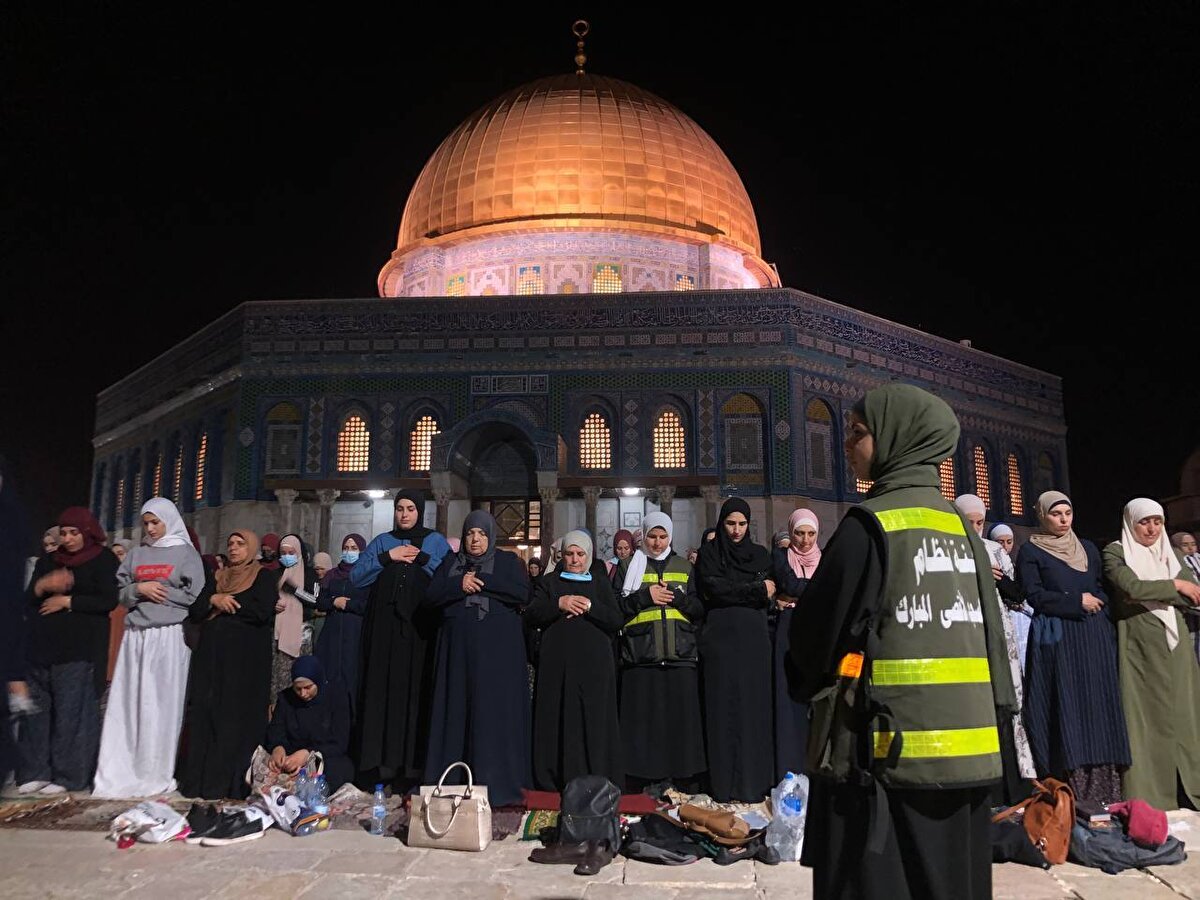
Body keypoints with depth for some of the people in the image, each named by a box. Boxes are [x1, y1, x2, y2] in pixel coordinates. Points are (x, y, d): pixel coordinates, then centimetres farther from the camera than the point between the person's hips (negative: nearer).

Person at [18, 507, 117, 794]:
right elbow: (26, 599, 11)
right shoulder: (47, 561, 16)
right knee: (36, 708, 4)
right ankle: (35, 771, 13)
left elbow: (108, 601, -8)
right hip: (42, 646, 5)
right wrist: (42, 587, -8)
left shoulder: (103, 560, 0)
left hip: (80, 649, -5)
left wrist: (67, 601, -9)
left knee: (72, 712, -4)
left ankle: (69, 774, 3)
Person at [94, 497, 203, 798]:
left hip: (169, 637, -4)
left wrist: (157, 592, -4)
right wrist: (139, 589, -6)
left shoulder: (186, 553, 4)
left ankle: (158, 774, 4)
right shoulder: (136, 554, 16)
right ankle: (121, 772, 8)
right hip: (136, 637, 4)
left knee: (163, 704, -2)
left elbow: (194, 596, -3)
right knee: (128, 702, 2)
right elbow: (119, 593, 13)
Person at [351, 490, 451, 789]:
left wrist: (421, 558, -9)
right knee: (383, 688, -3)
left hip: (420, 627, -2)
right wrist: (387, 558, -5)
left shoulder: (436, 542, 10)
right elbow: (356, 577, 3)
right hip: (385, 627, 2)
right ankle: (381, 761, 2)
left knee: (417, 690, -4)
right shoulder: (381, 542, 15)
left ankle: (413, 763, 1)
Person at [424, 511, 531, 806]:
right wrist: (460, 585, -14)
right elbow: (432, 596, 3)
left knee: (494, 712, -5)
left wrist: (480, 581, -12)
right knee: (456, 711, 3)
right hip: (458, 648, 3)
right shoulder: (451, 562, 14)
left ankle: (496, 784, 0)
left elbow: (522, 594, -11)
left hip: (497, 648, -3)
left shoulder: (509, 561, 5)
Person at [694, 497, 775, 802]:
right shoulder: (709, 553, 5)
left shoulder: (760, 554, 13)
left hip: (754, 642, 2)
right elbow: (713, 589, -10)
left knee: (755, 708, 1)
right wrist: (755, 590, -7)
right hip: (721, 641, -2)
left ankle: (754, 782, 9)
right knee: (723, 711, -2)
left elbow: (770, 593, 0)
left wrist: (731, 591, -9)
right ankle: (724, 785, 4)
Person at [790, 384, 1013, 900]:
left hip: (888, 751, -7)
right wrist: (990, 710, 18)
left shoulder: (870, 526, -13)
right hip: (966, 752, 7)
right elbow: (989, 628, 11)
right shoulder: (961, 526, 8)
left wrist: (808, 683, 10)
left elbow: (817, 633, -10)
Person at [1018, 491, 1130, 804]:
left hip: (1094, 638, 5)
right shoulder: (1030, 551, 2)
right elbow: (1034, 595, -7)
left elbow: (1103, 591, 17)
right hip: (1056, 639, -4)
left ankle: (1102, 791, 5)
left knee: (1099, 708, 1)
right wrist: (1077, 602, -11)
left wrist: (1096, 603, -1)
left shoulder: (1088, 548, 17)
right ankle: (1070, 794, -3)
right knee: (1066, 711, -6)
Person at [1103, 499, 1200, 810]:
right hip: (1139, 645, -5)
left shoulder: (1172, 553, 15)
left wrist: (1154, 593, -9)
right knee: (1145, 718, -2)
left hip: (1175, 644, 5)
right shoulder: (1115, 552, -1)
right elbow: (1131, 588, -18)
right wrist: (1173, 586, -7)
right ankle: (1146, 801, 3)